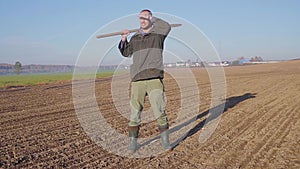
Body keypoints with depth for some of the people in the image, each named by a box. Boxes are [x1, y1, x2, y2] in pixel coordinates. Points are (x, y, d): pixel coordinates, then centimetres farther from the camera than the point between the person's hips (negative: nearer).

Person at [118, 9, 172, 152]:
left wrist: (151, 18, -11)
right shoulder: (135, 38, 18)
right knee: (135, 113, 3)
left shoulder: (158, 33, 6)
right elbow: (126, 53, 28)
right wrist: (123, 40, 14)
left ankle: (165, 141, 11)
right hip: (137, 80, 3)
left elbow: (167, 27, -15)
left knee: (159, 111, -3)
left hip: (155, 79, -3)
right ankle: (133, 142, 14)